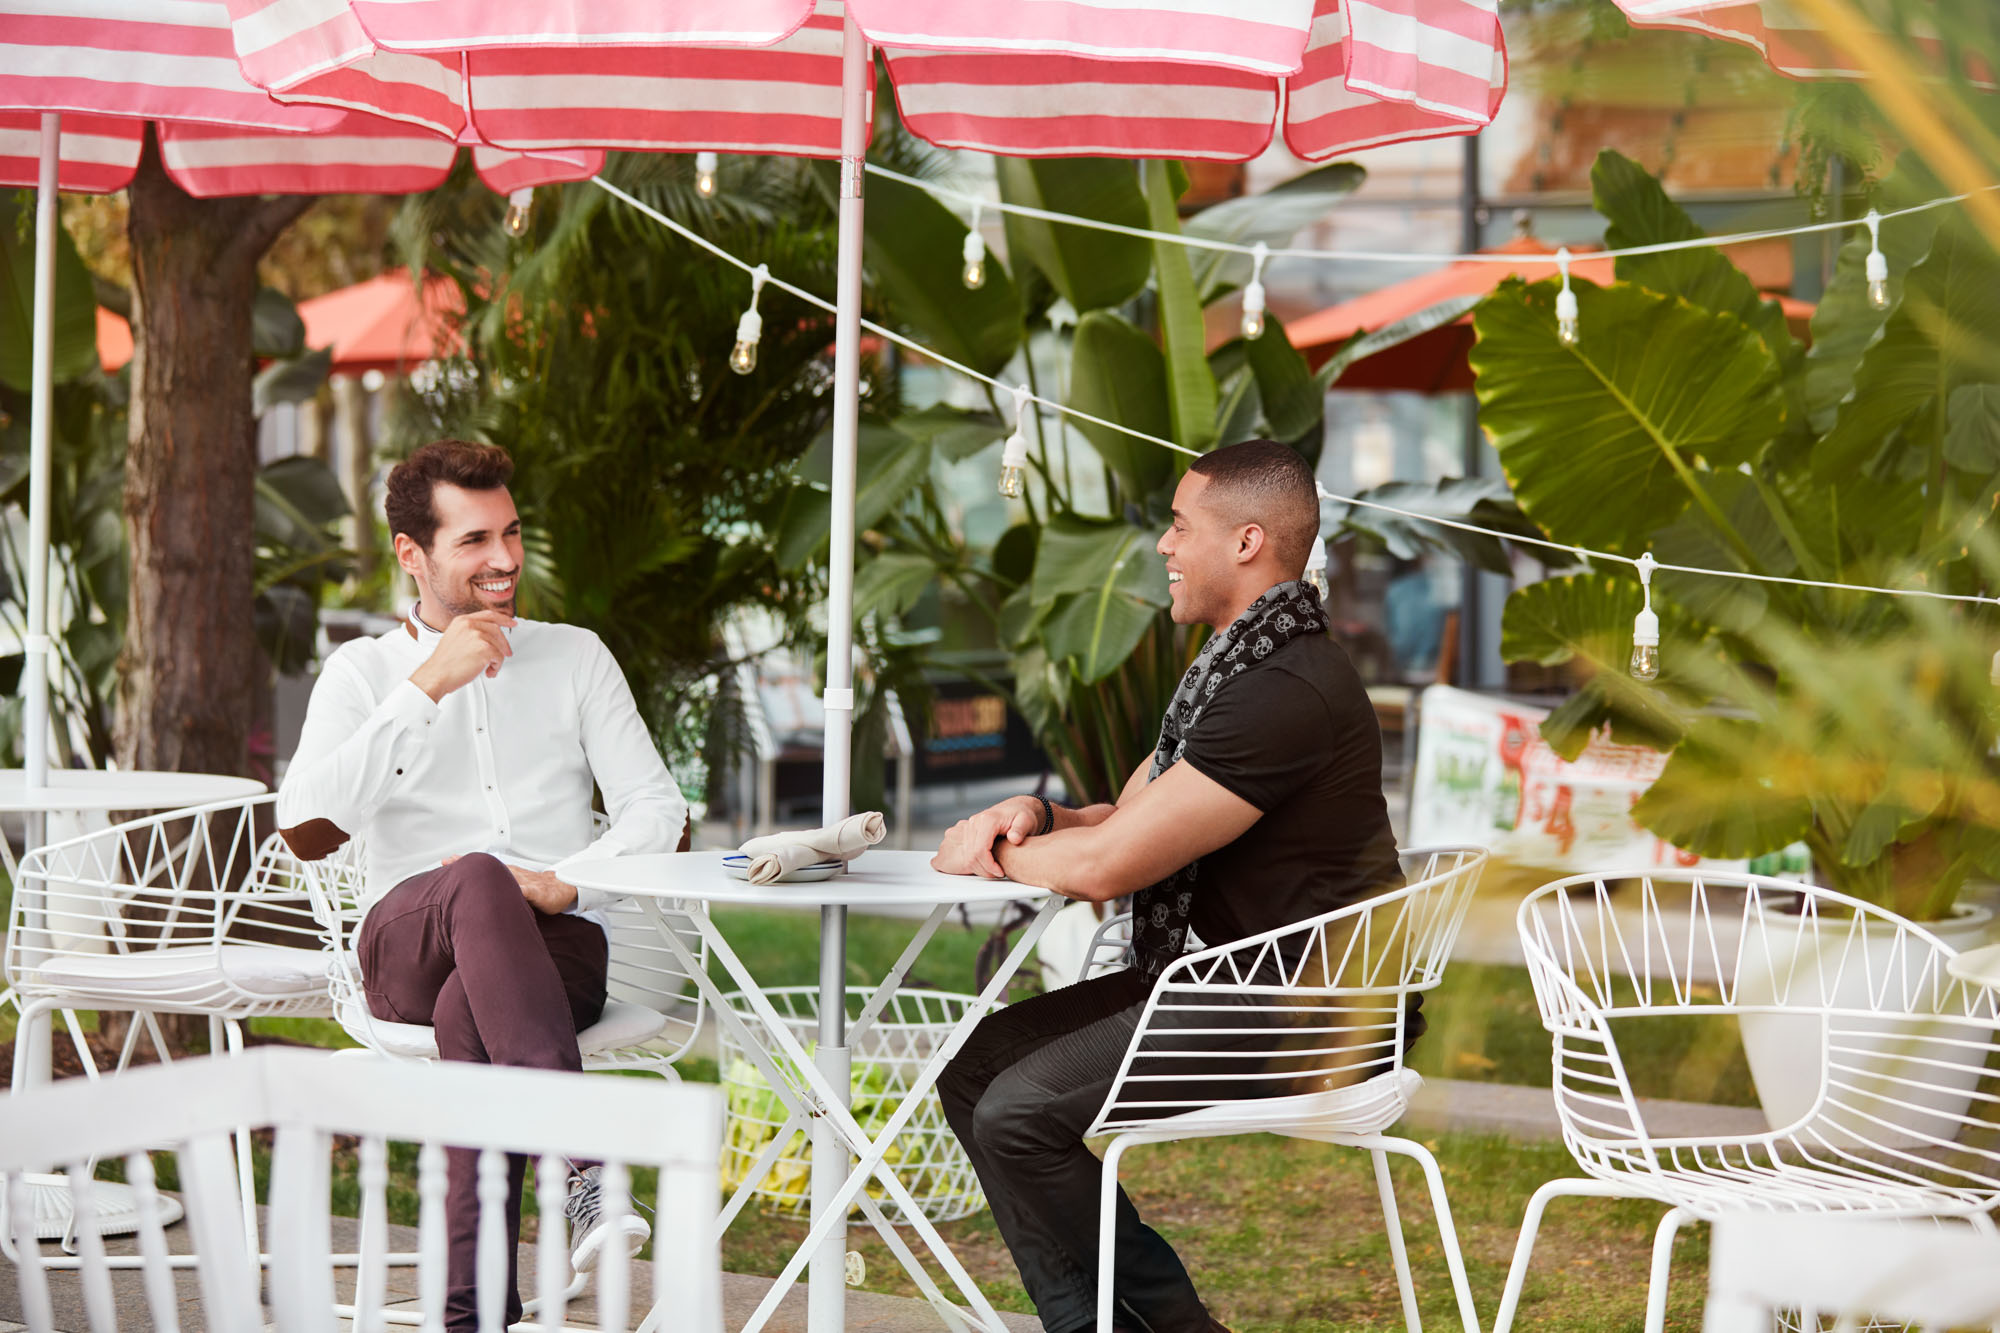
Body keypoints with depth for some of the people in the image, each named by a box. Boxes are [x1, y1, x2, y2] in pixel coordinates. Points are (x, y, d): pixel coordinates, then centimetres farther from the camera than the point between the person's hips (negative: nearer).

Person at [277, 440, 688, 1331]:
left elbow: (657, 812, 13)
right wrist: (427, 685, -7)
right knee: (478, 883, -39)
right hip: (405, 948, -1)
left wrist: (566, 878, -9)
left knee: (470, 1013, -37)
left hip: (558, 943, 1)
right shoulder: (362, 672, 15)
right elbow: (306, 831, -4)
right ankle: (587, 1167, -55)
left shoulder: (574, 656, 20)